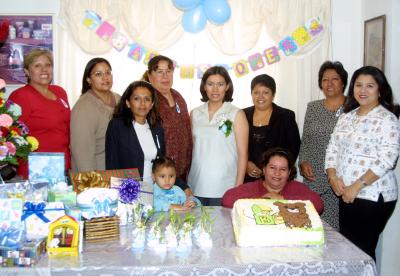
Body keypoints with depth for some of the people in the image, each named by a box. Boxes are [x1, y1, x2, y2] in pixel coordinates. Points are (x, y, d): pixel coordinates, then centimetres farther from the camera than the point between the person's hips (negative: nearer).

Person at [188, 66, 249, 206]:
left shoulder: (236, 114, -1)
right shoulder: (195, 114, 9)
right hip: (196, 187, 3)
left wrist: (238, 188, -7)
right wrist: (184, 182, 9)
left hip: (224, 189, -3)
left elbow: (242, 154, -2)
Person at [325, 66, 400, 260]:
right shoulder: (346, 117, 12)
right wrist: (333, 176, -6)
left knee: (362, 250, -1)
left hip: (373, 196, -6)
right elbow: (332, 149, 12)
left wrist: (356, 186, -18)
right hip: (346, 195, 6)